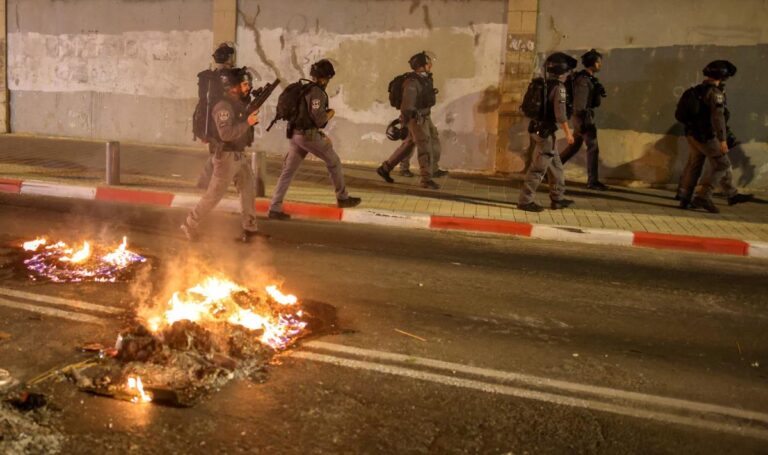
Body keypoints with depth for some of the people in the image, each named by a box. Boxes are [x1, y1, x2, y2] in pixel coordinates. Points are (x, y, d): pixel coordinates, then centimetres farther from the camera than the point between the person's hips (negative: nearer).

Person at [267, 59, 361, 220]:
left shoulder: (305, 89, 16)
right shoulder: (317, 92, -14)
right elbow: (319, 119, -21)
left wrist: (322, 136, 21)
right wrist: (331, 113, 1)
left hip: (296, 134, 9)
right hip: (309, 135, -8)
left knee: (288, 171, 6)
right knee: (334, 162, 11)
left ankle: (274, 209, 3)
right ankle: (342, 198, 23)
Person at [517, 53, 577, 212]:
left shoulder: (543, 85, 13)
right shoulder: (558, 87, -13)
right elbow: (560, 112, -19)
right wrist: (567, 132, -12)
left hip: (538, 129, 9)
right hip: (546, 132, -9)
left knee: (556, 166, 17)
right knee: (538, 168, -6)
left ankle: (558, 198, 23)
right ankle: (525, 200, -4)